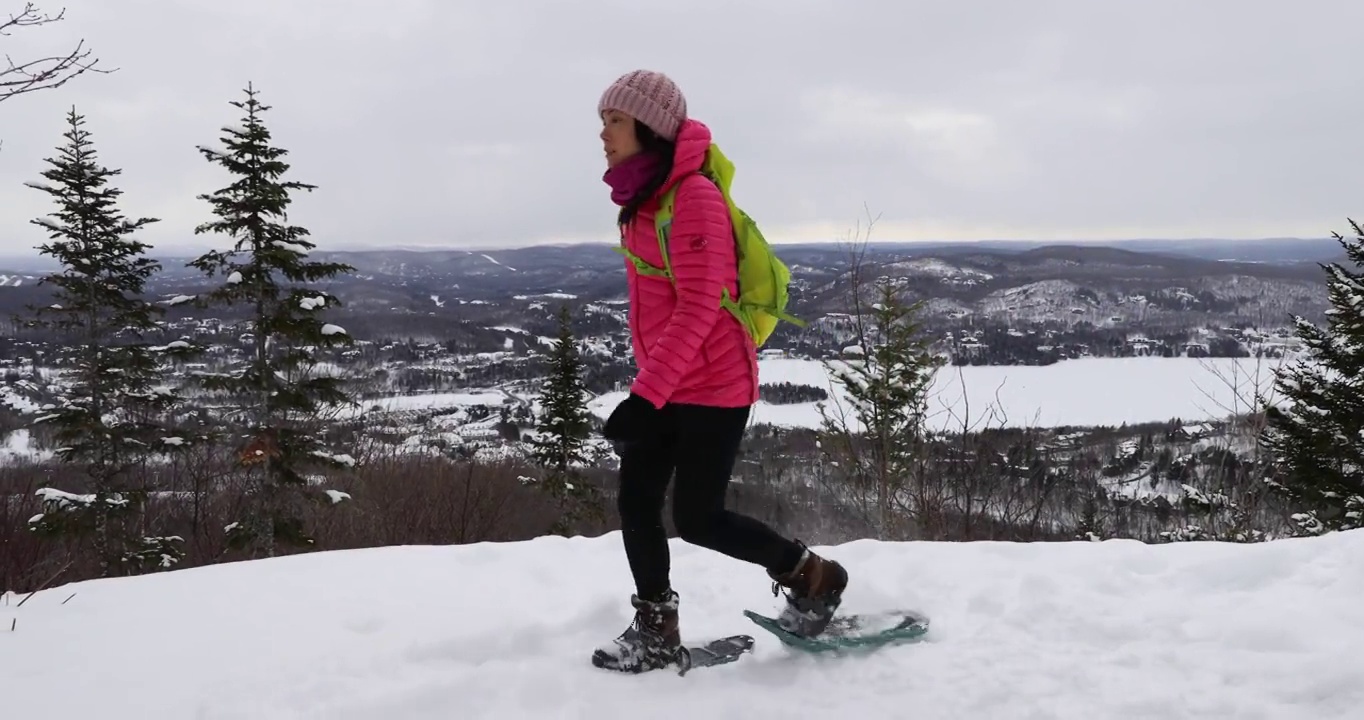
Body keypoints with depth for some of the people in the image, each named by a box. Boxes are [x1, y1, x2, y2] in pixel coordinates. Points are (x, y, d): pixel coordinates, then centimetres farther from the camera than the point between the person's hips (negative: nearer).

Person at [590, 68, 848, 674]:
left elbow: (699, 306, -26)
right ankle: (655, 631, 20)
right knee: (636, 505, 5)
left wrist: (646, 394, -30)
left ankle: (812, 577, 20)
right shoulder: (644, 198, 9)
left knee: (696, 518, -1)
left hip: (713, 387, -8)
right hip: (665, 385, 8)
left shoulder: (693, 198, -19)